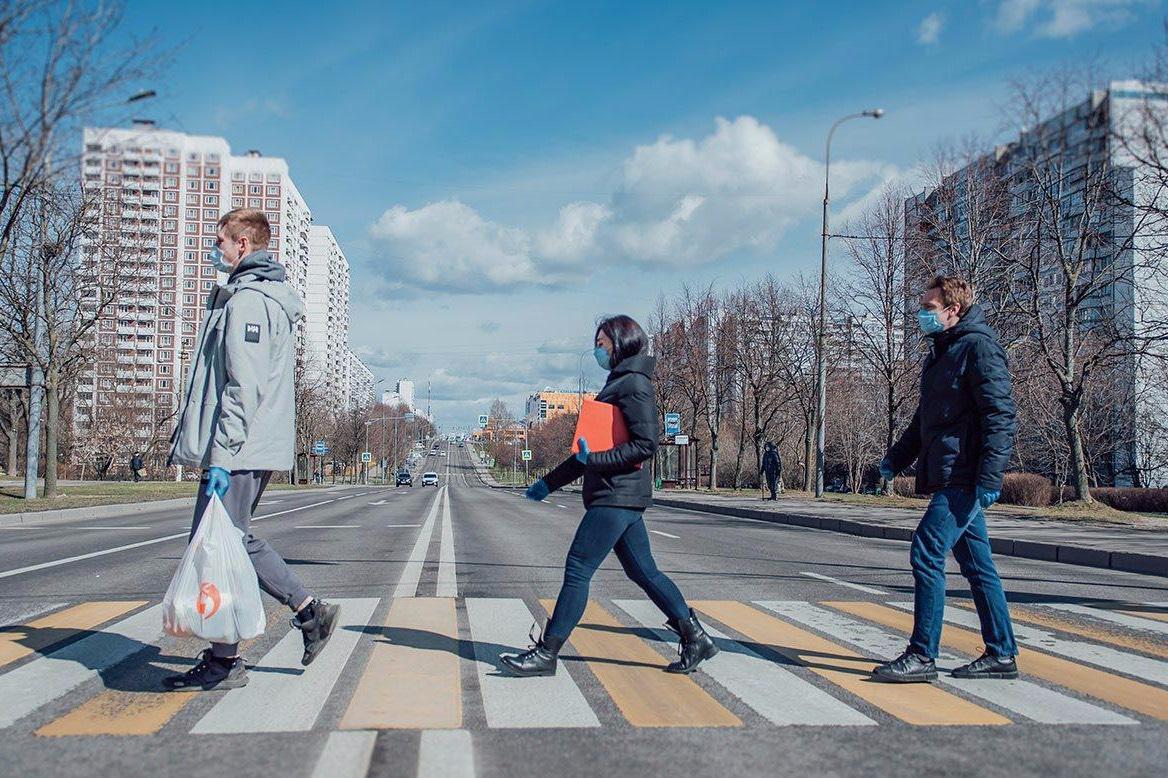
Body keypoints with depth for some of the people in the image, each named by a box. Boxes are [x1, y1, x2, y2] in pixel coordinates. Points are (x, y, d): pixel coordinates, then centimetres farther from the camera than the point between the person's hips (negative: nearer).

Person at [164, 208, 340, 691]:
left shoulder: (248, 299, -12)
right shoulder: (270, 297, 21)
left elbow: (244, 387, -21)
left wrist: (223, 453, -23)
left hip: (238, 451, -11)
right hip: (256, 450, 11)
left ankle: (223, 663, 3)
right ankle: (309, 612, 17)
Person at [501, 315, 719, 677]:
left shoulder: (634, 384, -10)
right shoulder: (618, 384, 20)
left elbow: (646, 444, -19)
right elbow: (591, 449, 22)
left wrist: (594, 460, -21)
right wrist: (549, 483, 21)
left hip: (617, 495, -10)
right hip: (620, 496, 10)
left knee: (577, 570, -7)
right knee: (643, 572, 12)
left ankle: (546, 653, -2)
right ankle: (695, 637, 17)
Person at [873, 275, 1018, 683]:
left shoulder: (979, 347, -9)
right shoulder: (941, 354, 20)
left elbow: (1000, 416, -16)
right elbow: (926, 419, 27)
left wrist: (989, 477, -22)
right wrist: (895, 459, 19)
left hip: (964, 479, -10)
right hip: (948, 479, 10)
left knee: (927, 554, -12)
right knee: (977, 565, 12)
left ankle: (922, 656, -8)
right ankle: (1001, 654, 19)